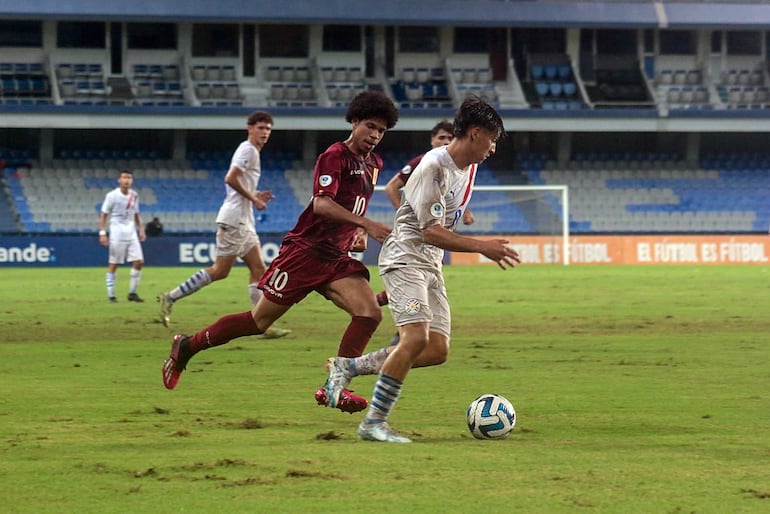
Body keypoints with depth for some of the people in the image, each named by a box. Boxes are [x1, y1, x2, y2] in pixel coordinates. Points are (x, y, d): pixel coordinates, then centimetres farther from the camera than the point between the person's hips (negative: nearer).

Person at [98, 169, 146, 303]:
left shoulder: (134, 196, 8)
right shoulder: (112, 195, -8)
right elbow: (103, 215, -6)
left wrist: (141, 229, 10)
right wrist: (102, 233, -13)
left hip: (131, 232, 5)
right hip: (117, 232, -5)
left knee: (139, 262, -3)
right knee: (113, 264, -2)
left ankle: (132, 293, 7)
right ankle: (111, 295, 5)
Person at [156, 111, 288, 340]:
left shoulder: (252, 152, 21)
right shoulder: (247, 150, -9)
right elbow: (230, 179, -21)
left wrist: (255, 196, 13)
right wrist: (252, 198, -14)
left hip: (244, 222, 10)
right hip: (234, 219, -10)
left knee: (258, 269, 4)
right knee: (220, 270, -10)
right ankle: (171, 297, -5)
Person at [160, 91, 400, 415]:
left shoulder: (373, 164, 13)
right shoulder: (334, 157, -13)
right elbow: (322, 204, -28)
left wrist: (357, 234, 11)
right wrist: (366, 224, -36)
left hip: (336, 258, 7)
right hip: (305, 251, -7)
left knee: (370, 312, -16)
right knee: (260, 320, 1)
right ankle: (186, 347, 20)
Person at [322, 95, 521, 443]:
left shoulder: (469, 167, 11)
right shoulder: (433, 167, -17)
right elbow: (431, 232, -22)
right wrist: (481, 247, -26)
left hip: (431, 266, 9)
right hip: (404, 257, -9)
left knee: (437, 351, -2)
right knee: (417, 338, -24)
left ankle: (348, 367, 11)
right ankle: (374, 423, -18)